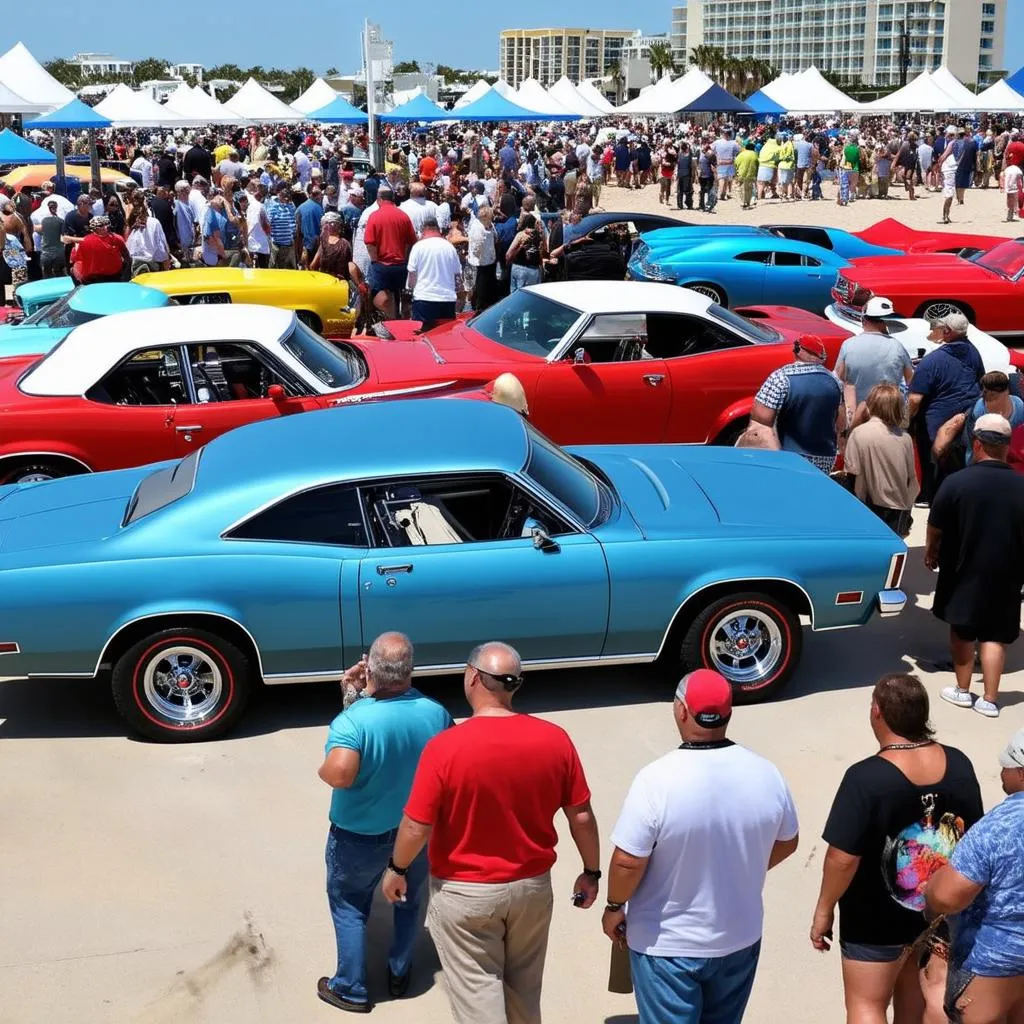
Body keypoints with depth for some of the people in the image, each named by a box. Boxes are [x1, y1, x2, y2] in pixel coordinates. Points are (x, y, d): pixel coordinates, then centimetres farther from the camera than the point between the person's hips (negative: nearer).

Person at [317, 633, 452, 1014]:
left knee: (349, 908, 21)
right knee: (409, 902, 27)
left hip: (360, 839, -3)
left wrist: (322, 769, -18)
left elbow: (339, 775, -44)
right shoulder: (435, 713, -15)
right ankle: (399, 974, 44)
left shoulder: (353, 721, -31)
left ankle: (351, 989, 33)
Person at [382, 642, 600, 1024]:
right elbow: (581, 817, -4)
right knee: (523, 990, 23)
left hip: (465, 893, -3)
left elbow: (417, 827, -15)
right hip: (533, 886, 4)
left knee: (477, 993, 12)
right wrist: (591, 872, 11)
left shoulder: (445, 747, -22)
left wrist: (396, 869, 3)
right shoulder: (555, 739, -11)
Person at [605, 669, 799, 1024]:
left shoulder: (657, 779, -25)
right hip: (740, 937, 4)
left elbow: (628, 862, -21)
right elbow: (787, 843, 5)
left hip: (667, 944, -4)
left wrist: (615, 907, -2)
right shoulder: (766, 774, -10)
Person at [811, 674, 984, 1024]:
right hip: (941, 910, 6)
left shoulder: (866, 778, -27)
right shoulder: (958, 764, -8)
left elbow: (843, 858, -25)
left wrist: (823, 910, -9)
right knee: (916, 992, 27)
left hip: (877, 919, -6)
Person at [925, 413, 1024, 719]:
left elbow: (936, 528, -7)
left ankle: (963, 690, 26)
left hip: (964, 572, -1)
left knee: (962, 630, 16)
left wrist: (931, 553, 13)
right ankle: (989, 699, 13)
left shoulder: (956, 482, -17)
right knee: (994, 635, 12)